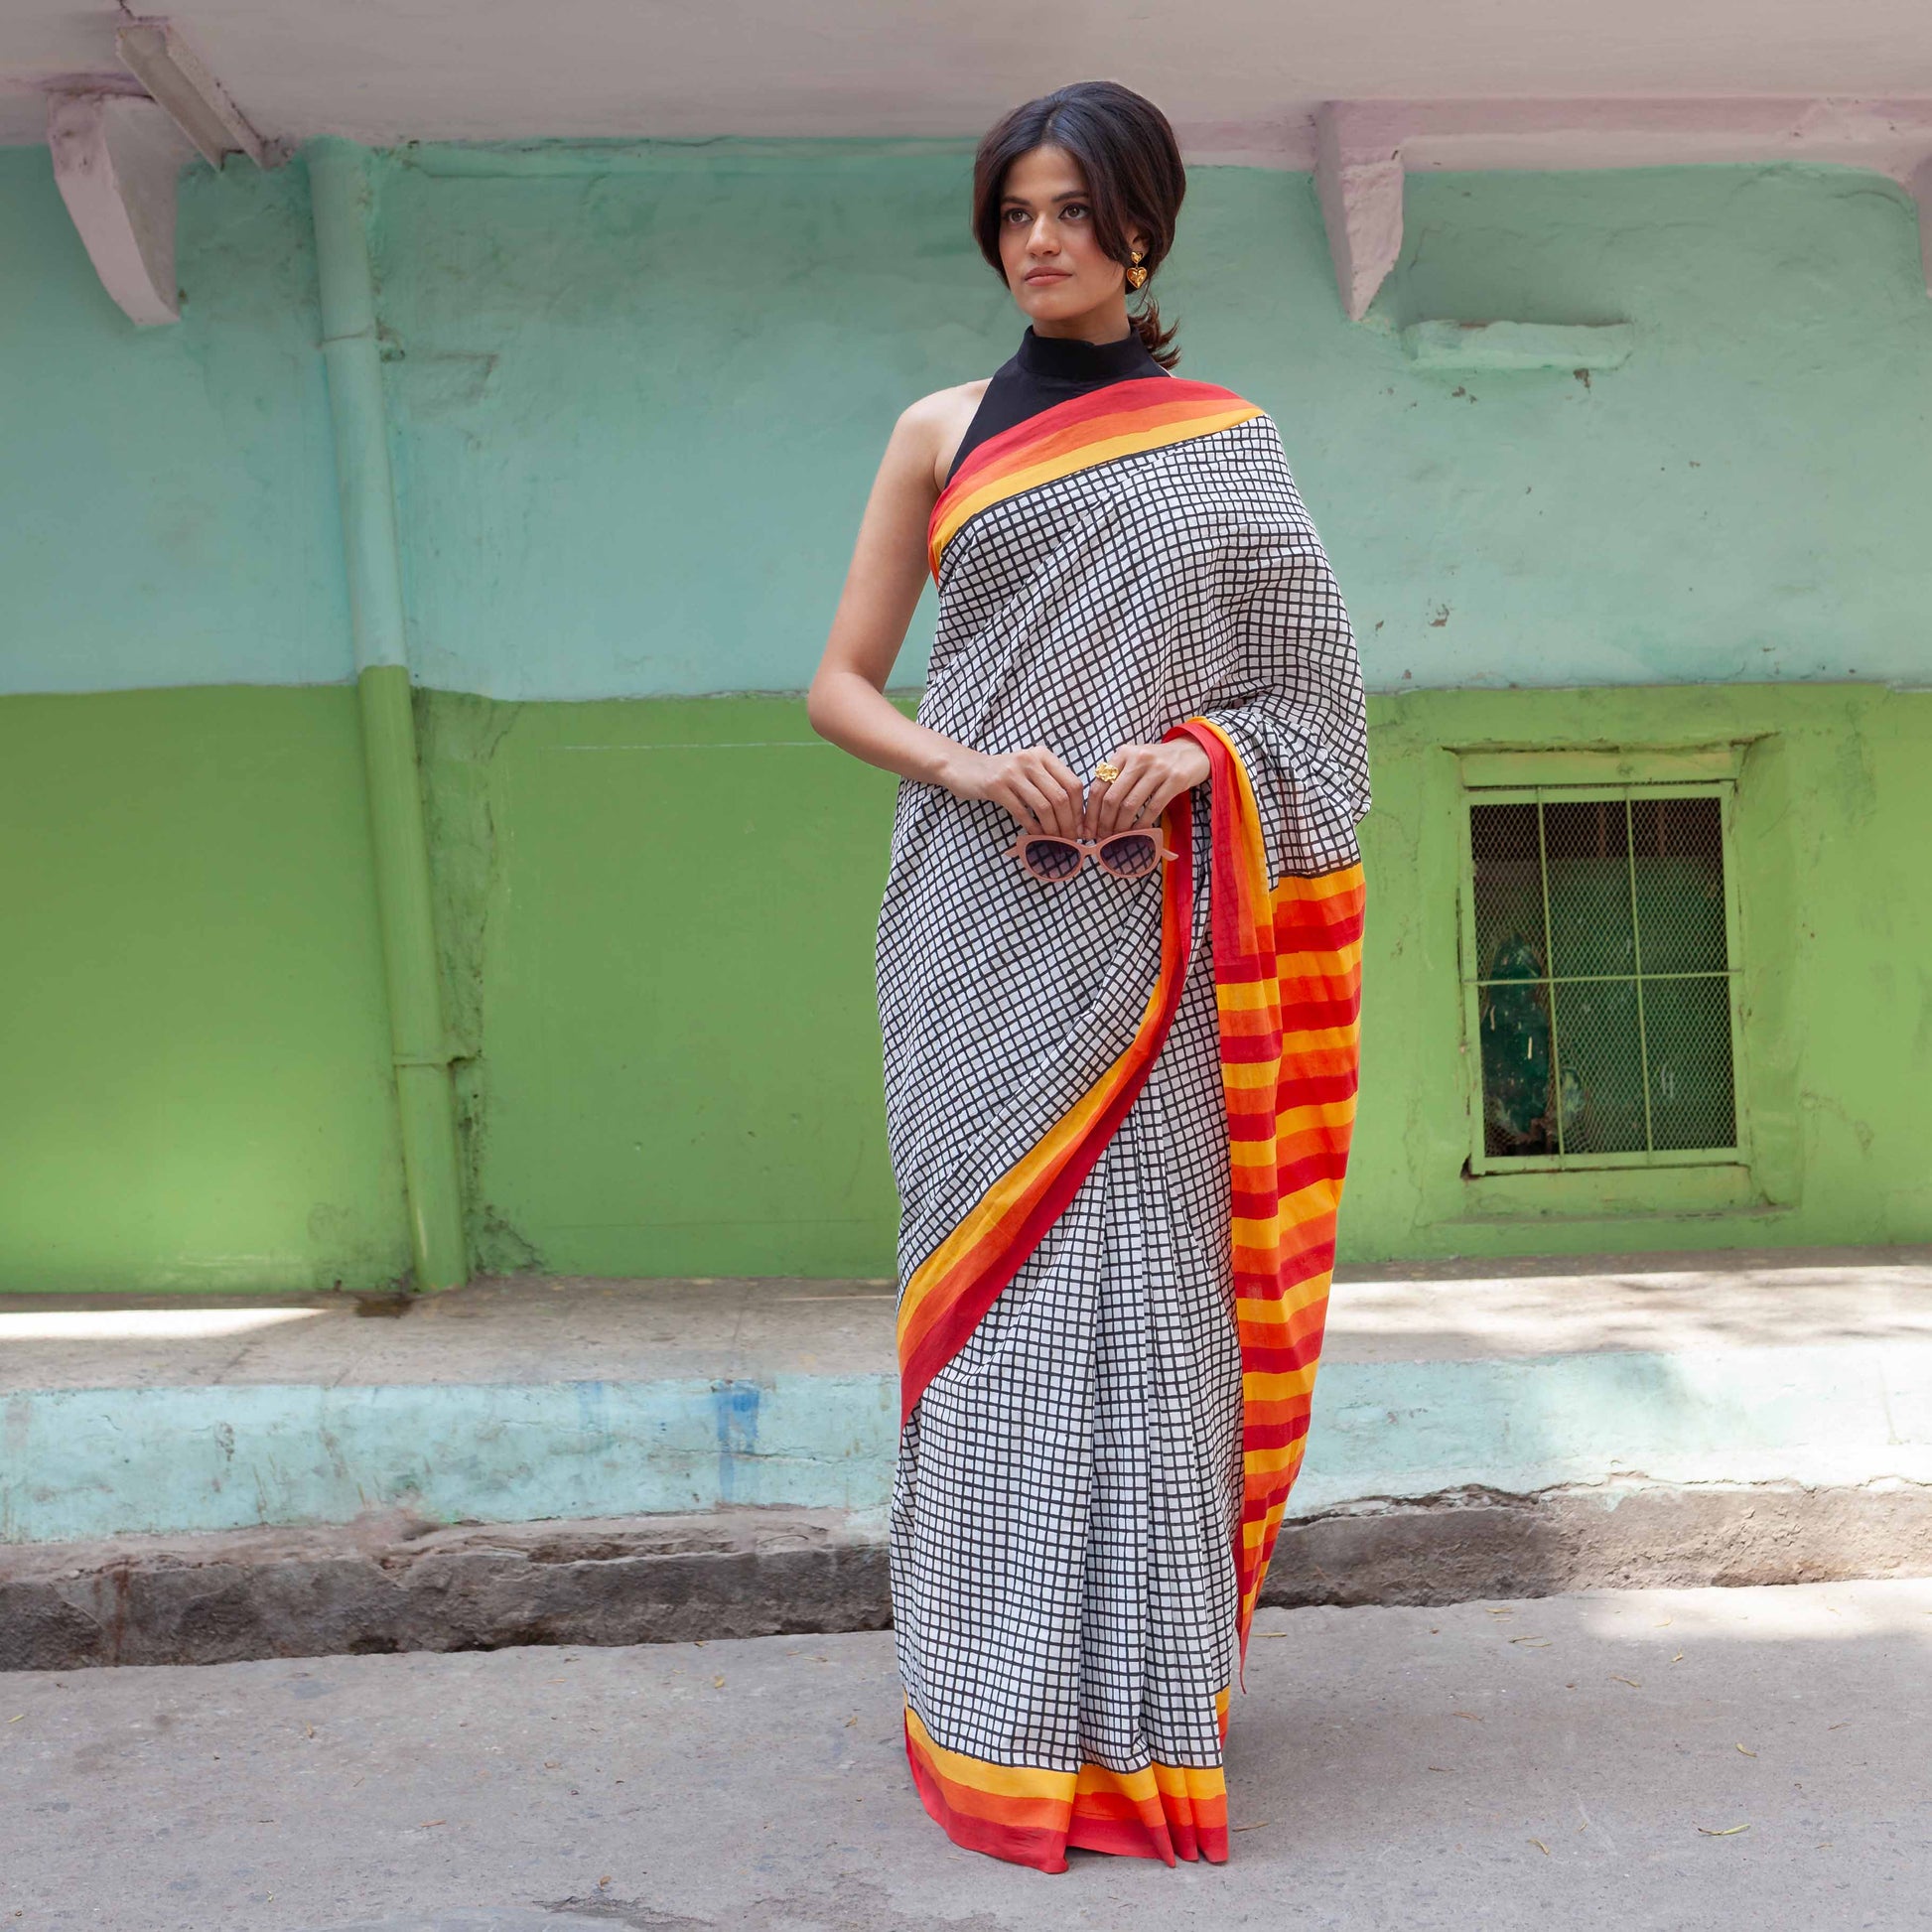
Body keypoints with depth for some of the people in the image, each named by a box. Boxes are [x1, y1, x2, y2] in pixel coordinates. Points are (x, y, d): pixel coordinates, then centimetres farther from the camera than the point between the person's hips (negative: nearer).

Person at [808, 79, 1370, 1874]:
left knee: (1143, 1282, -4)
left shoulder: (1225, 443, 12)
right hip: (981, 925, 0)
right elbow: (840, 683, 9)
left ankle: (1148, 1705, 4)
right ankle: (1002, 1710, 3)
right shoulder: (943, 432, 12)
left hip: (1148, 932, 0)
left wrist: (1185, 760, -11)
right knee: (994, 1281, -3)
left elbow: (1309, 690, 9)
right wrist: (970, 768, -11)